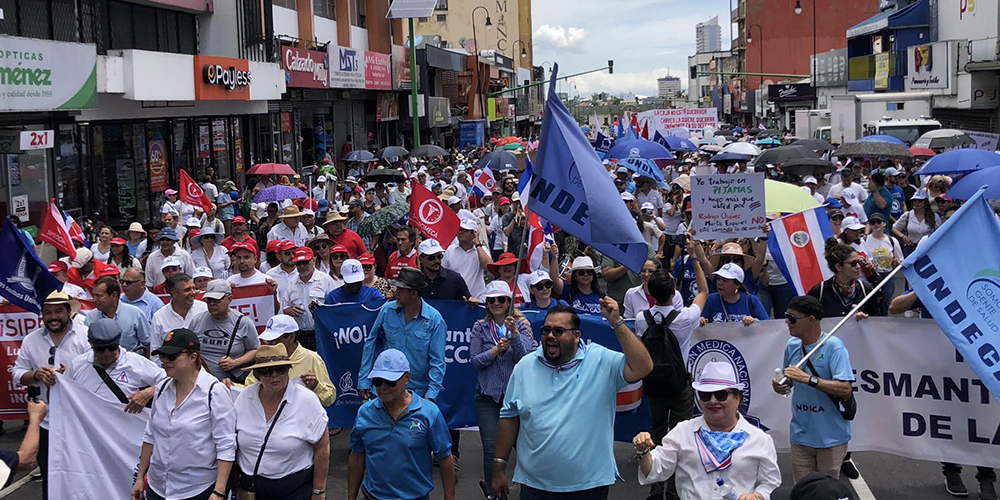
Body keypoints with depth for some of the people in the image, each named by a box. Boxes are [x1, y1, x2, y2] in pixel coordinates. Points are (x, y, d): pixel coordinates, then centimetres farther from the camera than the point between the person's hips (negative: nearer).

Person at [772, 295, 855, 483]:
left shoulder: (833, 346, -15)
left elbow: (845, 389, -23)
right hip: (800, 435, 5)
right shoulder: (792, 346, 4)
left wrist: (808, 378, -28)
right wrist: (780, 386, -6)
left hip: (831, 436, -5)